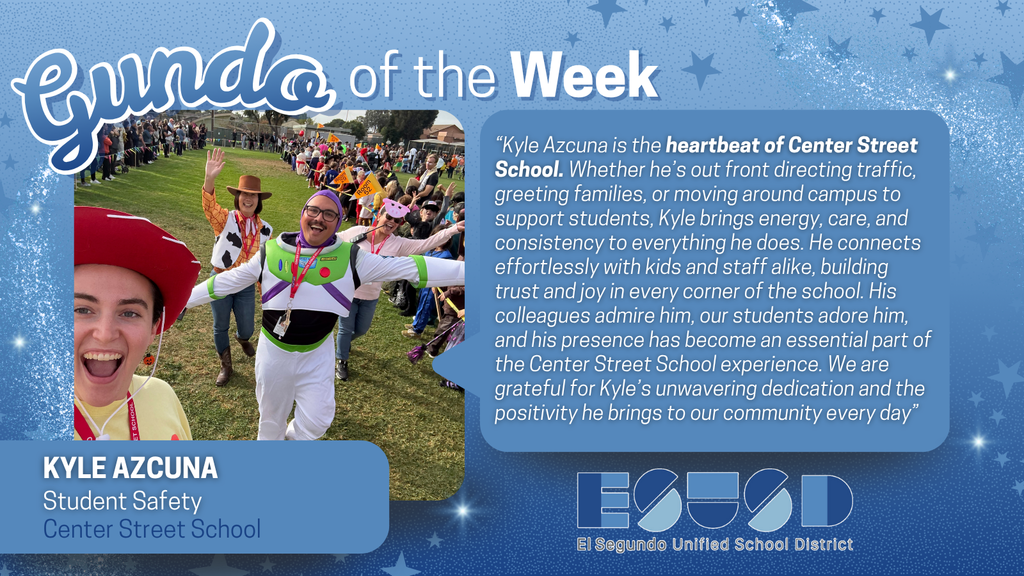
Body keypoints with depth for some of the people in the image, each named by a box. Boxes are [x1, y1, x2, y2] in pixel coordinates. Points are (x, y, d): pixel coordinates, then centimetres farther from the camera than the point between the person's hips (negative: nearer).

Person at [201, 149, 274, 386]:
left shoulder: (265, 230, -2)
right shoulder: (225, 219, -12)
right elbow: (209, 207, -35)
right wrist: (210, 179, -54)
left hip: (246, 286, 2)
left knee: (246, 329, 10)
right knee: (220, 327, 11)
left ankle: (242, 338, 50)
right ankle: (226, 366, 34)